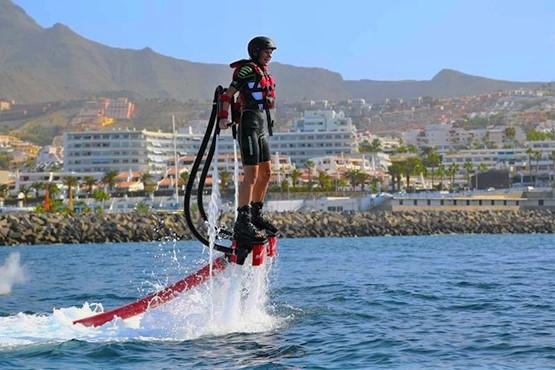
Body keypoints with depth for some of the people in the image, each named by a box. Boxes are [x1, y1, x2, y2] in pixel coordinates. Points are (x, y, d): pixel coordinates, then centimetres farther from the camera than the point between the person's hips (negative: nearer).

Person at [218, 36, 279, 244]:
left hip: (262, 127, 10)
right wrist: (223, 116, -18)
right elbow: (228, 94, -9)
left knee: (266, 172, 13)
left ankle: (256, 214, 24)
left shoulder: (265, 75, 22)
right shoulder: (248, 69, -5)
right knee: (251, 173, -15)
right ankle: (243, 223, -18)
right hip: (249, 124, -10)